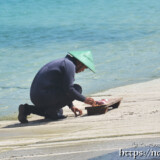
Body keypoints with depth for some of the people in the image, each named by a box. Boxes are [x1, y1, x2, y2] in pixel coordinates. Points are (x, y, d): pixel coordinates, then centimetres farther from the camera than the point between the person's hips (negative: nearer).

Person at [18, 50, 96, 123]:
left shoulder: (63, 62, 22)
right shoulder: (69, 64, -9)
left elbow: (64, 88, 29)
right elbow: (68, 89, -17)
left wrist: (71, 106, 24)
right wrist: (84, 99, -8)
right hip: (45, 96, -10)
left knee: (59, 111, 33)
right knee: (77, 89, -6)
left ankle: (27, 109, 15)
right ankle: (52, 110, -9)